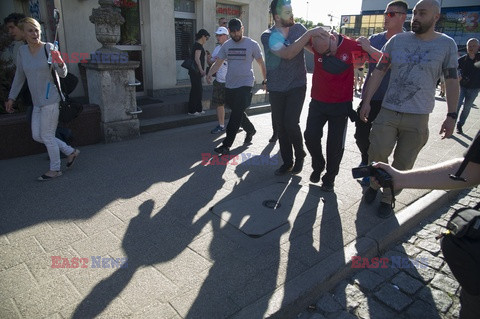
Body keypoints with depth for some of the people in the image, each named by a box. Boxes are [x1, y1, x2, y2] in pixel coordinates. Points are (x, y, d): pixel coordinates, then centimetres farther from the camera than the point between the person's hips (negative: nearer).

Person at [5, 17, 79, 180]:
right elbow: (19, 76, 14)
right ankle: (70, 151, 25)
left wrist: (60, 63, -33)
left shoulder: (49, 48, -9)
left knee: (47, 136, 1)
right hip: (37, 102, 6)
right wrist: (11, 97, 16)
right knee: (37, 136, 10)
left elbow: (62, 74, -12)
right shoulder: (22, 51, 5)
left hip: (50, 99, -6)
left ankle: (55, 169, 18)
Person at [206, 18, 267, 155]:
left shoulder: (252, 44, -2)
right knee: (237, 113, 15)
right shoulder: (226, 45, 8)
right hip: (229, 85, 5)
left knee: (236, 114, -12)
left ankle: (226, 145, -9)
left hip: (245, 84, -5)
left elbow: (261, 64, 4)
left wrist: (265, 80, 4)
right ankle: (250, 130, 41)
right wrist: (209, 74, -14)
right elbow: (218, 62, 4)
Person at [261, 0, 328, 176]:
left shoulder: (298, 28, -2)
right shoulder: (268, 36, -10)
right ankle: (287, 162, 23)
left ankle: (300, 156, 12)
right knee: (280, 125, 6)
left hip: (297, 86, 0)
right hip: (276, 89, 1)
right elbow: (288, 53, -26)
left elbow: (312, 47, 13)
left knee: (291, 123, -14)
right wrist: (310, 33, -28)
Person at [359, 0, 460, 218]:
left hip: (418, 118, -1)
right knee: (377, 153, -6)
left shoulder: (447, 45, 2)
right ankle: (375, 184, 23)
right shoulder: (397, 40, 4)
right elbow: (379, 71, 5)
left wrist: (451, 115, -1)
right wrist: (367, 101, -1)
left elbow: (452, 81, 3)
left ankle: (388, 198, 23)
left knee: (402, 165, 5)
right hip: (388, 111, 1)